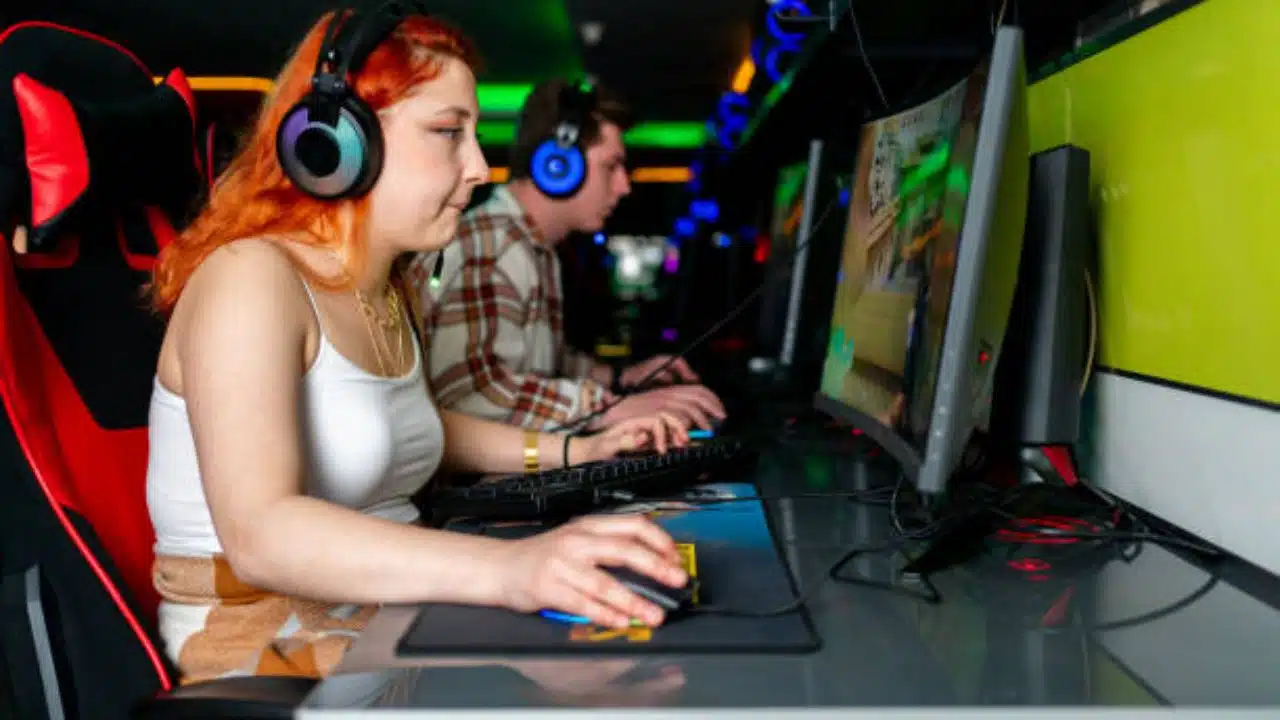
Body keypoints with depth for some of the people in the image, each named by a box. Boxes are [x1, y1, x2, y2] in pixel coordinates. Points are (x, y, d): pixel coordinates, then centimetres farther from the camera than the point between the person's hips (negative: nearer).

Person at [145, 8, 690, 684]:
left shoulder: (386, 291, 9)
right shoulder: (250, 277, -17)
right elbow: (259, 532, -31)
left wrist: (574, 451, 18)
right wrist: (505, 569, -45)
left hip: (388, 616, 8)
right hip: (266, 649, -8)